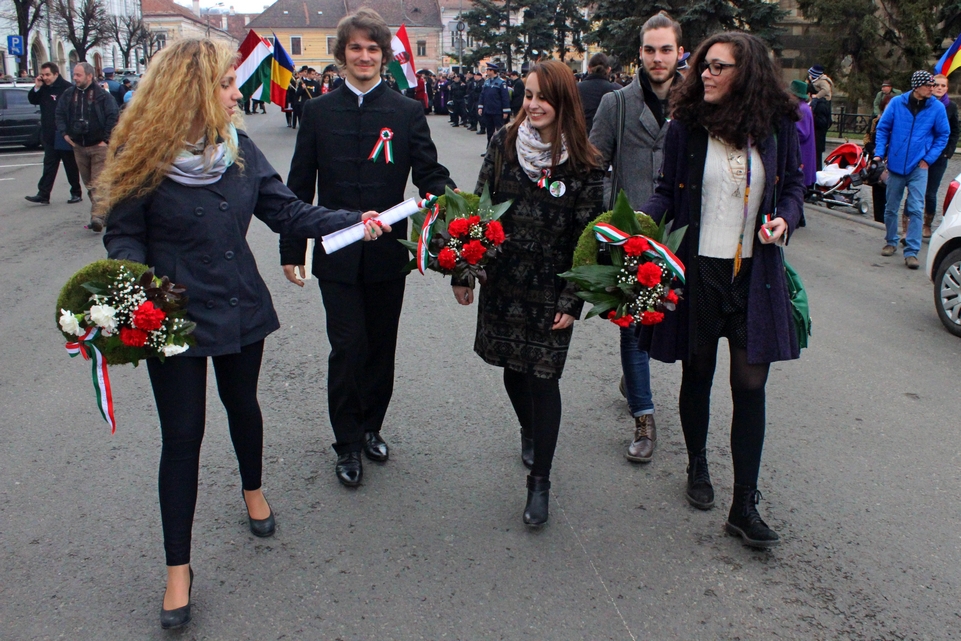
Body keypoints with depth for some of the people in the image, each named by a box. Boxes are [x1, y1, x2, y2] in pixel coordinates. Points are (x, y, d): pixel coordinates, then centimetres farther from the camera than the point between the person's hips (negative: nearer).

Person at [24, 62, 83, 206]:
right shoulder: (44, 89, 9)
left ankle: (76, 193, 17)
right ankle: (43, 195, 6)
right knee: (49, 165, 7)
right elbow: (32, 100, 17)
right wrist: (36, 88, -1)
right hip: (49, 135, 7)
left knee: (71, 165, 6)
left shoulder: (67, 88, -14)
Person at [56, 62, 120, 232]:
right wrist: (64, 133, 6)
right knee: (88, 183, 11)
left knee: (98, 183, -11)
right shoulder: (68, 94, 8)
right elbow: (60, 114, 17)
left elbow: (113, 116, -10)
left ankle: (97, 216, -17)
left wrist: (106, 138, -10)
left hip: (98, 146, -6)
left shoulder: (102, 95, -8)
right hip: (78, 146, 6)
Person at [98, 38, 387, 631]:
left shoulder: (239, 147, -2)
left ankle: (253, 490, 51)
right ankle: (178, 567, 16)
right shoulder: (143, 156, -14)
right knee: (183, 434, 2)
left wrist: (352, 222, -14)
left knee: (243, 404, 22)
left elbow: (286, 211, -2)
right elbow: (124, 235, -8)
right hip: (173, 315, -4)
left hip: (242, 308, 4)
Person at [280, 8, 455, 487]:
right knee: (348, 347, -2)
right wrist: (292, 249, 4)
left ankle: (370, 427, 33)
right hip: (337, 253, -1)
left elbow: (430, 173, -4)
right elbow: (300, 187, 6)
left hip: (388, 251, 1)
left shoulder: (408, 113, 2)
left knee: (381, 346, 12)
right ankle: (348, 444, 15)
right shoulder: (318, 111, 4)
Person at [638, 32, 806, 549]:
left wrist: (784, 218, -9)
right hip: (696, 269, 0)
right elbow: (667, 192, 2)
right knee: (698, 374, 14)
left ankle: (744, 506, 10)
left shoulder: (777, 125, -1)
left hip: (754, 272, 0)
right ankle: (697, 467, 39)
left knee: (750, 383, -1)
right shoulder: (685, 126, -4)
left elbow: (793, 183, 11)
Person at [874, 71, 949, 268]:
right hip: (895, 164, 1)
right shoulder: (897, 103, -3)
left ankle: (911, 252, -5)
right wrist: (879, 153, -3)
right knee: (891, 208, 12)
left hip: (918, 167, -1)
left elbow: (943, 135, 5)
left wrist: (928, 158, -3)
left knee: (916, 210, -8)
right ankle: (891, 242, 31)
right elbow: (882, 128, 5)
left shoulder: (937, 108, -3)